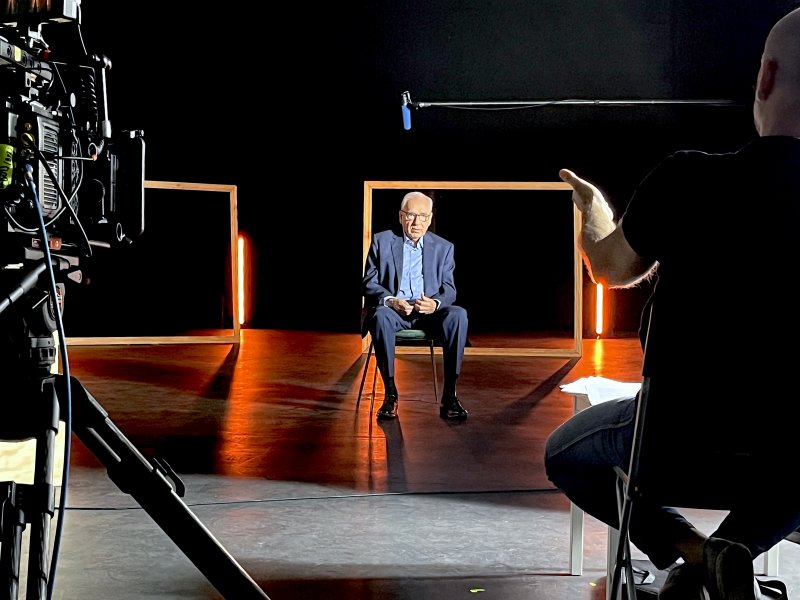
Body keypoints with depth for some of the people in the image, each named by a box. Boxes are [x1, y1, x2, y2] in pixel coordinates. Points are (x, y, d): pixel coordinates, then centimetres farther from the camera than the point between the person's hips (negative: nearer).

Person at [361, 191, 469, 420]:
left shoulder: (443, 247, 11)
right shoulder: (382, 241, 7)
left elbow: (449, 289, 6)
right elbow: (369, 283, 3)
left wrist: (435, 304, -20)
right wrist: (390, 301, -19)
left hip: (429, 312, 2)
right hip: (392, 309, -1)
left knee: (458, 315, -30)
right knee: (380, 316, -38)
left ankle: (449, 395, -28)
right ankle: (390, 394, -29)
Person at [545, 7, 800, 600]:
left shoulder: (690, 178, -17)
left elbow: (611, 268, 2)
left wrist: (593, 206, 22)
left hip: (688, 436, -3)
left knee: (563, 454, 26)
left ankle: (692, 551, 5)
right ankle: (730, 552, 14)